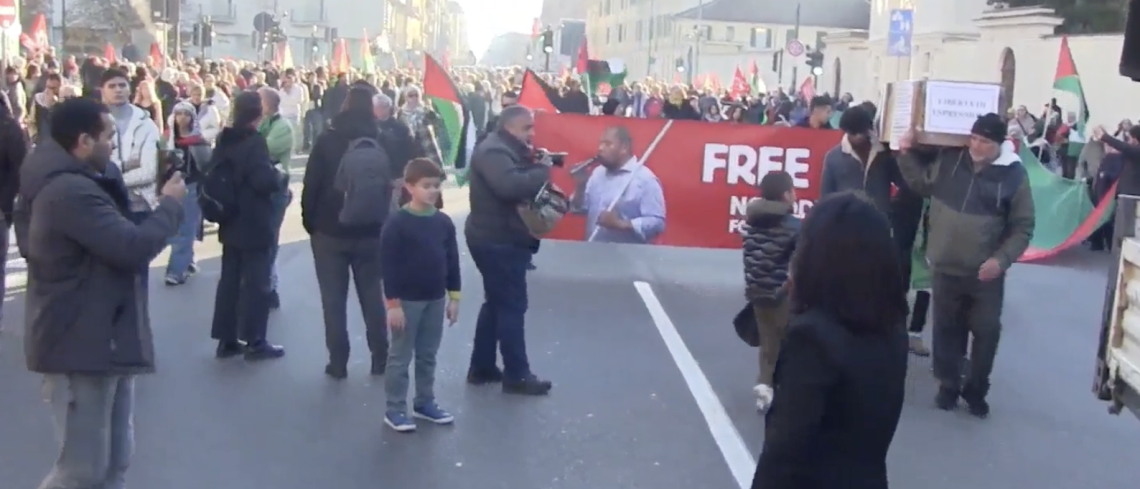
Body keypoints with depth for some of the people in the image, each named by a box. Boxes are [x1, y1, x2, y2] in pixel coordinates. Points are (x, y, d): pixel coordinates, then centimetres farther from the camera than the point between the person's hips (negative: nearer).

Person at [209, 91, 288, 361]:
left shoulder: (224, 139, 7)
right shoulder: (255, 141, -18)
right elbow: (264, 181, -26)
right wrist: (279, 175, -7)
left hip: (231, 221, 8)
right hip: (255, 224, -8)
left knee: (229, 279, 12)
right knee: (257, 282, 0)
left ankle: (227, 339, 18)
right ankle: (254, 342, 5)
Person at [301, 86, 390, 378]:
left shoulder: (326, 140, -5)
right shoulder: (381, 142, 0)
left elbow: (311, 185, -8)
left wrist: (310, 222, 2)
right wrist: (382, 220, 7)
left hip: (330, 230, -2)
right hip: (370, 231, 2)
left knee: (333, 299, 5)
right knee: (372, 296, 11)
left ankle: (338, 362, 5)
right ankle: (380, 358, 15)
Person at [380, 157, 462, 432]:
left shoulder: (444, 222, 2)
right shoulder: (397, 223, -14)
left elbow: (452, 261, 9)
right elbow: (388, 266, -13)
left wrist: (454, 296, 7)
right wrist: (393, 303, -15)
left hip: (435, 299, 5)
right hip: (407, 300, -5)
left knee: (428, 356, 15)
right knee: (400, 357, 4)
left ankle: (425, 403, 28)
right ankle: (395, 409, 12)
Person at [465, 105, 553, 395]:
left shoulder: (507, 151, 18)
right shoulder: (494, 152, -18)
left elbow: (521, 182, 12)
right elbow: (511, 186, -34)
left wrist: (538, 167, -6)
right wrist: (543, 171, -23)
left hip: (501, 239, 11)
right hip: (498, 241, -11)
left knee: (497, 303, 16)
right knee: (512, 305, -6)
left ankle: (481, 368, 24)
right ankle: (517, 375, 0)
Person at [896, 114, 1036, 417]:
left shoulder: (1014, 175, -9)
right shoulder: (949, 159, -3)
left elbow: (1023, 227, -5)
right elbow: (922, 182, 17)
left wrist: (1001, 259, -17)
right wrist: (907, 153, 4)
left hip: (986, 274, -2)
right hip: (945, 268, 2)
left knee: (986, 333, 7)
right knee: (947, 330, 12)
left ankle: (976, 391, 26)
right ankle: (948, 385, 29)